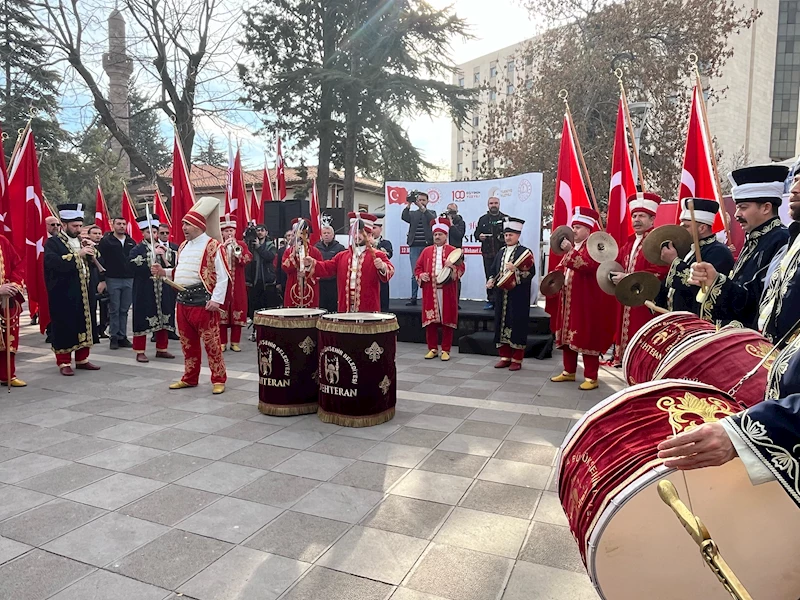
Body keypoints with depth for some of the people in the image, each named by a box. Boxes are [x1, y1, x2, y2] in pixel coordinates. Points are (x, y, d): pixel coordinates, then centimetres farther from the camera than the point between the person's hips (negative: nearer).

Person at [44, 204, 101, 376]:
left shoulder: (82, 241, 16)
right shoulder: (53, 243, -5)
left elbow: (90, 264, 20)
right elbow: (54, 263, -24)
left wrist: (90, 254, 0)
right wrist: (77, 254, -25)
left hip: (83, 292, 7)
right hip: (63, 294, -7)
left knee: (85, 325, 10)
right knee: (64, 327, -1)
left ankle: (82, 359, 21)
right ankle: (64, 362, 9)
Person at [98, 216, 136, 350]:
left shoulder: (131, 242, 11)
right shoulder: (106, 241, 0)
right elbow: (100, 260, -3)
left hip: (129, 280, 3)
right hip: (113, 280, -3)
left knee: (124, 310, 7)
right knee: (114, 310, 1)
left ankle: (122, 337, 13)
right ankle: (114, 337, 8)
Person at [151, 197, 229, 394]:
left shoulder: (213, 246, -10)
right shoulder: (183, 246, 15)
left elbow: (222, 276, -14)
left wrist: (216, 300, -20)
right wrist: (164, 272, 7)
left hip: (203, 301, -8)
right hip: (183, 300, 8)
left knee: (211, 343, -3)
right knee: (187, 342, 15)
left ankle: (218, 380, 7)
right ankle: (189, 378, 26)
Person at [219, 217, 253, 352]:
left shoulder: (241, 244, 9)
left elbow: (247, 259, -7)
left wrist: (236, 247, -16)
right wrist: (224, 246, -15)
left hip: (237, 284, 1)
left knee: (237, 311, 2)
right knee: (222, 311, 0)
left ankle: (235, 342, 10)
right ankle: (222, 342, 8)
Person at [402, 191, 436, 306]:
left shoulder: (431, 213, 12)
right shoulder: (412, 214, 15)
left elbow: (432, 219, -11)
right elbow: (404, 217, -6)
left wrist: (422, 207, -20)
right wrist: (409, 203, -18)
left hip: (427, 246, -1)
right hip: (414, 247, 1)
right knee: (415, 273, 2)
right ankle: (413, 298, 5)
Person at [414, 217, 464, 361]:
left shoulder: (453, 251, 4)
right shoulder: (426, 251, 13)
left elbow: (461, 268, -2)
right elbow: (418, 268, 14)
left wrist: (453, 268, -22)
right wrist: (421, 275, -6)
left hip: (447, 291, -2)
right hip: (430, 291, 2)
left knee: (447, 320, 1)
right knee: (430, 321, 4)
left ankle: (446, 350, 10)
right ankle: (433, 349, 15)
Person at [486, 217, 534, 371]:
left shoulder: (525, 252, -4)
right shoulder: (500, 253, 16)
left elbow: (530, 273, -13)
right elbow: (494, 271, 18)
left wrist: (515, 270, -27)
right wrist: (491, 280, -1)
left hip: (518, 298, -6)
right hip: (502, 296, 6)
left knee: (517, 327, -2)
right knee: (502, 325, 8)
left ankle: (517, 359, 8)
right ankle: (505, 357, 19)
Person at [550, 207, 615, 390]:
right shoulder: (573, 245, 17)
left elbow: (587, 266, -28)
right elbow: (562, 266, 26)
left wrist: (570, 251, -34)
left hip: (586, 302, -9)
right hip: (568, 300, 9)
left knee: (586, 337, -6)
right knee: (568, 335, 13)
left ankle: (591, 377, 2)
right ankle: (569, 371, 24)